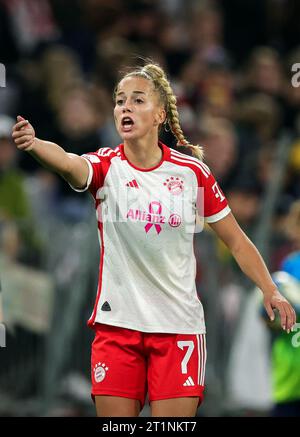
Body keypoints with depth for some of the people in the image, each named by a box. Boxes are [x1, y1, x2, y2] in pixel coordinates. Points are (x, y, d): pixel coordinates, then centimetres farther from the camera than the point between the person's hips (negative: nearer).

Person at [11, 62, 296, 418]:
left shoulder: (192, 171, -2)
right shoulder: (105, 166, -4)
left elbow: (236, 241, 8)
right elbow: (68, 163, -29)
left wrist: (269, 290, -5)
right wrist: (33, 143, -51)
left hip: (179, 327, 0)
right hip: (116, 323, 0)